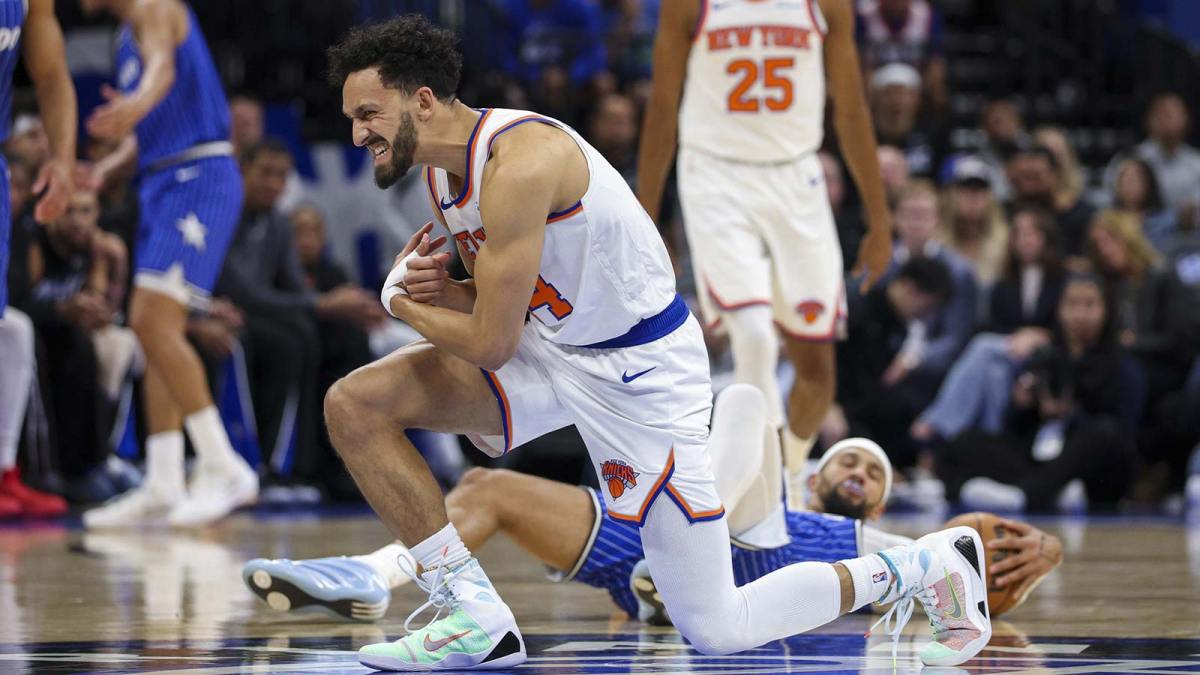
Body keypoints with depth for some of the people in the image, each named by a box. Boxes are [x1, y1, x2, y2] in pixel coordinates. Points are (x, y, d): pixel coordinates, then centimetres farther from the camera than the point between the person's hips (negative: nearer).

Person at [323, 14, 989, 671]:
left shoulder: (520, 162, -27)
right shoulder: (445, 171, 4)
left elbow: (490, 345, -25)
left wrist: (401, 298, -6)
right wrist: (441, 290, -7)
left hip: (640, 370, -9)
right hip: (552, 346, 9)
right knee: (354, 403, -6)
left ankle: (935, 564, 14)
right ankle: (476, 619, -2)